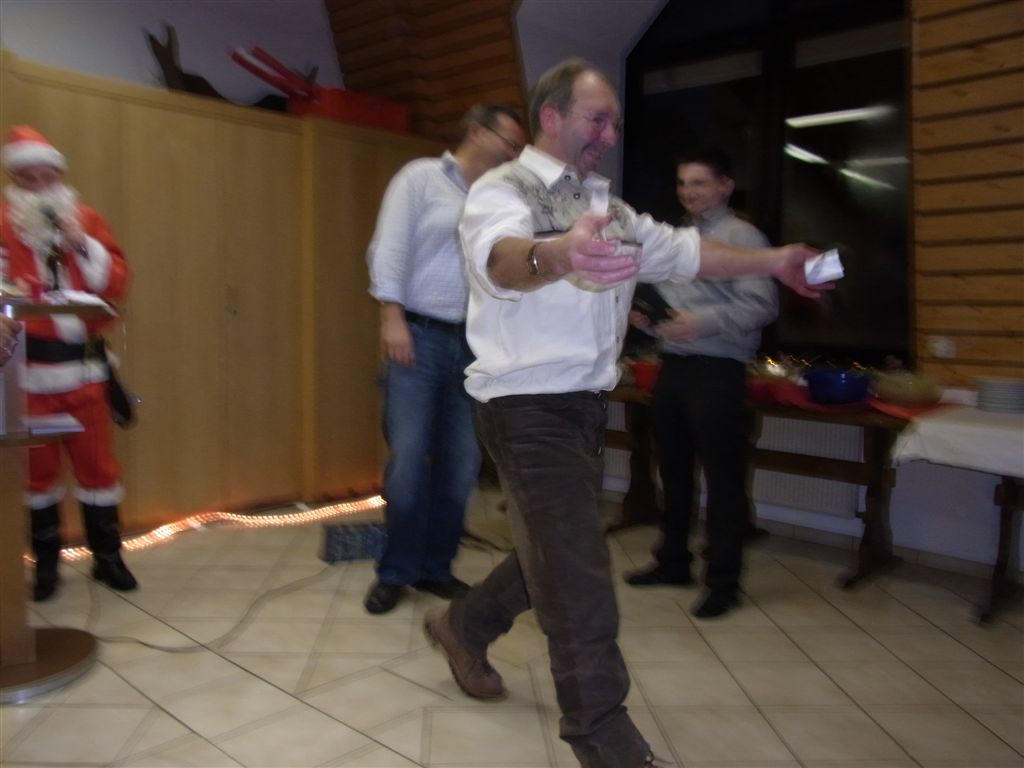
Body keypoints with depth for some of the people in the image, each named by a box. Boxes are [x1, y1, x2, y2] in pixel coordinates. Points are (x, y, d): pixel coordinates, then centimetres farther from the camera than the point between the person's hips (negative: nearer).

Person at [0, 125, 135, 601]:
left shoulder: (86, 220, 6)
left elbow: (116, 285, -1)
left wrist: (80, 241, -11)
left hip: (83, 367, 2)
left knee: (97, 463, 7)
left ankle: (107, 556, 20)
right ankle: (45, 562, 22)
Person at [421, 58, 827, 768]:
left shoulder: (603, 206, 16)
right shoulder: (503, 191, -10)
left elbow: (679, 251, 17)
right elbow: (502, 257, -33)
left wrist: (771, 261, 9)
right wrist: (557, 254, -55)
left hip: (588, 404, 8)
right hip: (529, 406, -8)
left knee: (556, 552, 17)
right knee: (579, 573, -5)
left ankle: (464, 626, 41)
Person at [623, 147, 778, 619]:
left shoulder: (742, 236, -5)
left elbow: (761, 306, -15)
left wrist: (702, 322, -24)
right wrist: (645, 314, 4)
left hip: (716, 371, -7)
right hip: (672, 367, 8)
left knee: (723, 480, -1)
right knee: (674, 472, 15)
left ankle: (723, 581, 9)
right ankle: (673, 562, 28)